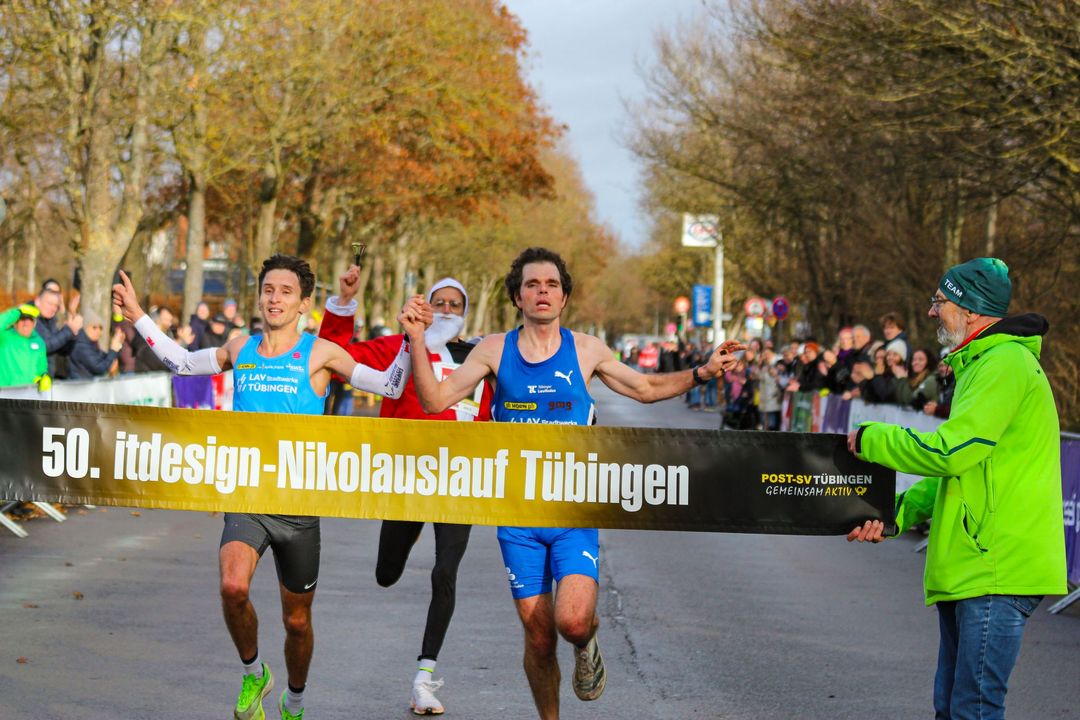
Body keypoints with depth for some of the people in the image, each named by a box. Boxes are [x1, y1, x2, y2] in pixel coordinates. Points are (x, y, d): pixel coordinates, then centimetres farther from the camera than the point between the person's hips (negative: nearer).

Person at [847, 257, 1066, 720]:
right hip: (968, 569, 11)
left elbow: (949, 451, -20)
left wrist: (871, 440, -5)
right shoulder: (980, 365, 22)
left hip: (997, 572, -11)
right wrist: (897, 514, 11)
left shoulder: (1005, 363, -13)